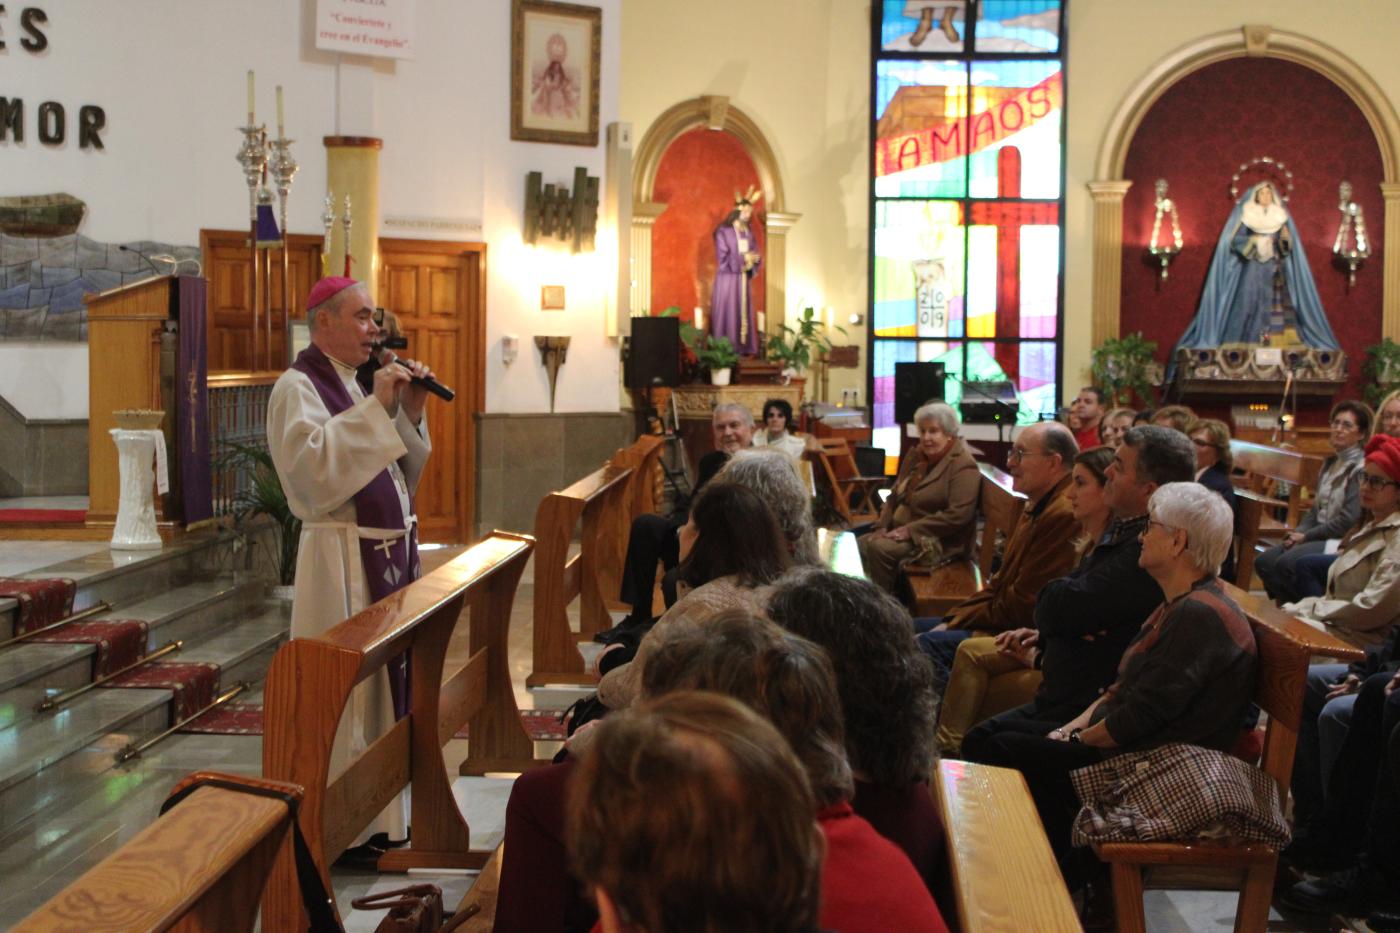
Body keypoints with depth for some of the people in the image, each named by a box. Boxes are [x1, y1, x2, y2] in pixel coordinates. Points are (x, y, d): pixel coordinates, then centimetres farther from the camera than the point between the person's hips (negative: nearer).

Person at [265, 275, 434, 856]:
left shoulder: (355, 387, 15)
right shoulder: (298, 387, -10)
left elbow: (400, 476, 15)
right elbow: (313, 464, -27)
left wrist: (409, 413, 1)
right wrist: (377, 409, -23)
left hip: (388, 554, 9)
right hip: (343, 561, -9)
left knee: (384, 683, 14)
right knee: (345, 691, -4)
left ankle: (377, 817, 25)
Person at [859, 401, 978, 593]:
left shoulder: (963, 466, -13)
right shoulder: (915, 455, 13)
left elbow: (958, 515, -22)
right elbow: (895, 496, 19)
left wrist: (910, 530, -22)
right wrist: (882, 526, 1)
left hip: (939, 541, -8)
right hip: (905, 531, 8)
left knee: (879, 548, -27)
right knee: (860, 545, -13)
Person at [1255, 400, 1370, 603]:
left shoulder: (1362, 468, -12)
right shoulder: (1331, 463, 16)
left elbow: (1349, 519, -18)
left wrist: (1306, 536, -12)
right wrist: (1298, 532, 1)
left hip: (1341, 541, -9)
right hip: (1319, 535, 9)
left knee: (1286, 563, -27)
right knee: (1263, 562, -8)